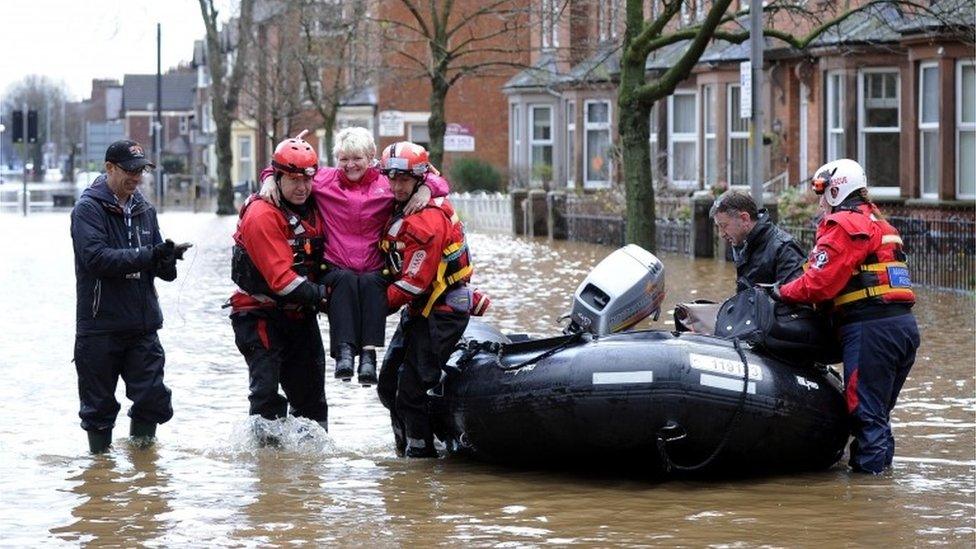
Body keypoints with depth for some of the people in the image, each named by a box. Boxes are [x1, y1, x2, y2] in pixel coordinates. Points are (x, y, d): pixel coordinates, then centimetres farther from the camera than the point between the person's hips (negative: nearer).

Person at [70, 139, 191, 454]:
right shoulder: (88, 208, -6)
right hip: (100, 326, -5)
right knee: (99, 405, 5)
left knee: (154, 400, 0)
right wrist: (150, 256, -26)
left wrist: (166, 261, -10)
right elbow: (97, 258, -20)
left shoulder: (144, 209, 13)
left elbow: (155, 261, 15)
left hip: (142, 325, 5)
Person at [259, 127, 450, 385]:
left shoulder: (387, 183, 8)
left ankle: (369, 354, -42)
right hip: (336, 269, 0)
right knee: (345, 280, -34)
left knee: (371, 283, -34)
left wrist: (426, 189, -14)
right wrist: (270, 180, -6)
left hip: (375, 271, 0)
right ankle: (344, 351, -43)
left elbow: (435, 180, 9)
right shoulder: (324, 180, 11)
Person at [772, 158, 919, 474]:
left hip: (870, 329, -9)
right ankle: (882, 461, 19)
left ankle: (869, 467, -7)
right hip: (905, 324, 9)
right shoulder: (879, 223, 24)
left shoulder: (843, 225, -6)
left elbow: (820, 281, -14)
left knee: (865, 409, -6)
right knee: (880, 410, 16)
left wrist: (781, 292, 0)